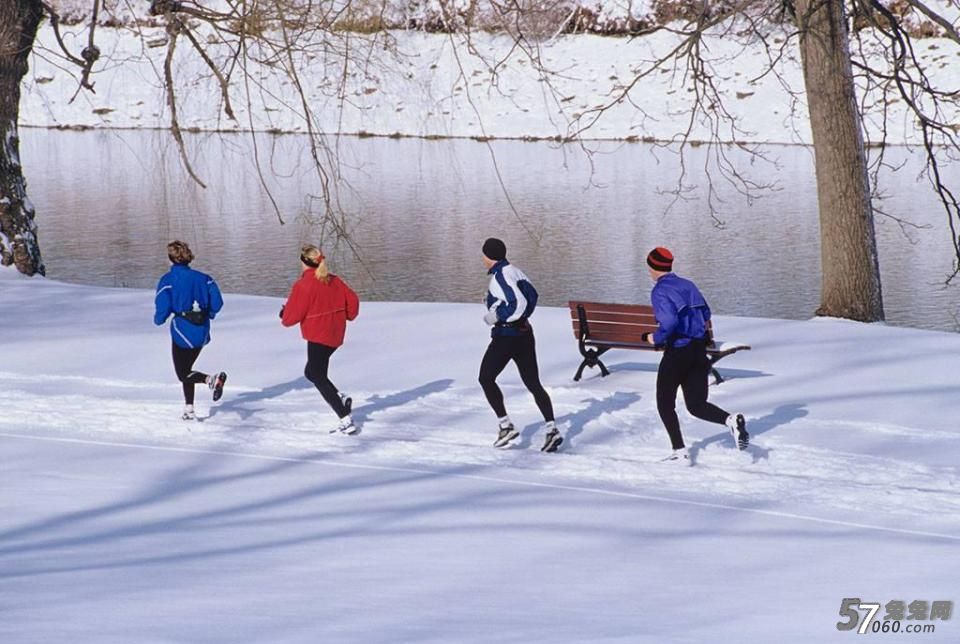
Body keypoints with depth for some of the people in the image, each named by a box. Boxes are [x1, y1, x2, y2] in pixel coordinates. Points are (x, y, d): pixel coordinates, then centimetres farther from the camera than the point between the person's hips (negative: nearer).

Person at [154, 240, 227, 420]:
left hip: (182, 330, -5)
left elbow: (163, 307, -14)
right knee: (186, 368, 22)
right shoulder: (202, 277, 3)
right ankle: (189, 409, 19)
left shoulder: (168, 280, -9)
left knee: (183, 374, 5)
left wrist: (158, 319, 8)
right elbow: (217, 302, -2)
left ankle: (212, 379, -23)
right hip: (202, 332, 5)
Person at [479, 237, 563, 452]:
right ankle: (551, 429, -1)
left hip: (505, 336, -9)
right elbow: (531, 295, 18)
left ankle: (506, 426, 2)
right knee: (533, 384, 8)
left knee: (486, 378, 8)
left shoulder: (500, 276, -17)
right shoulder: (514, 271, 9)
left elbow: (518, 303, -24)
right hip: (524, 333, 9)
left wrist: (497, 316, -13)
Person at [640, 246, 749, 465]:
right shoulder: (687, 285, 11)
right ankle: (731, 420, -17)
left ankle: (680, 452, 5)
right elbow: (705, 314, 18)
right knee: (697, 405, 10)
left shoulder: (660, 291, -13)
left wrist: (656, 338, -10)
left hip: (677, 352, -7)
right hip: (699, 349, 7)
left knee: (665, 405, 11)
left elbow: (669, 322, -26)